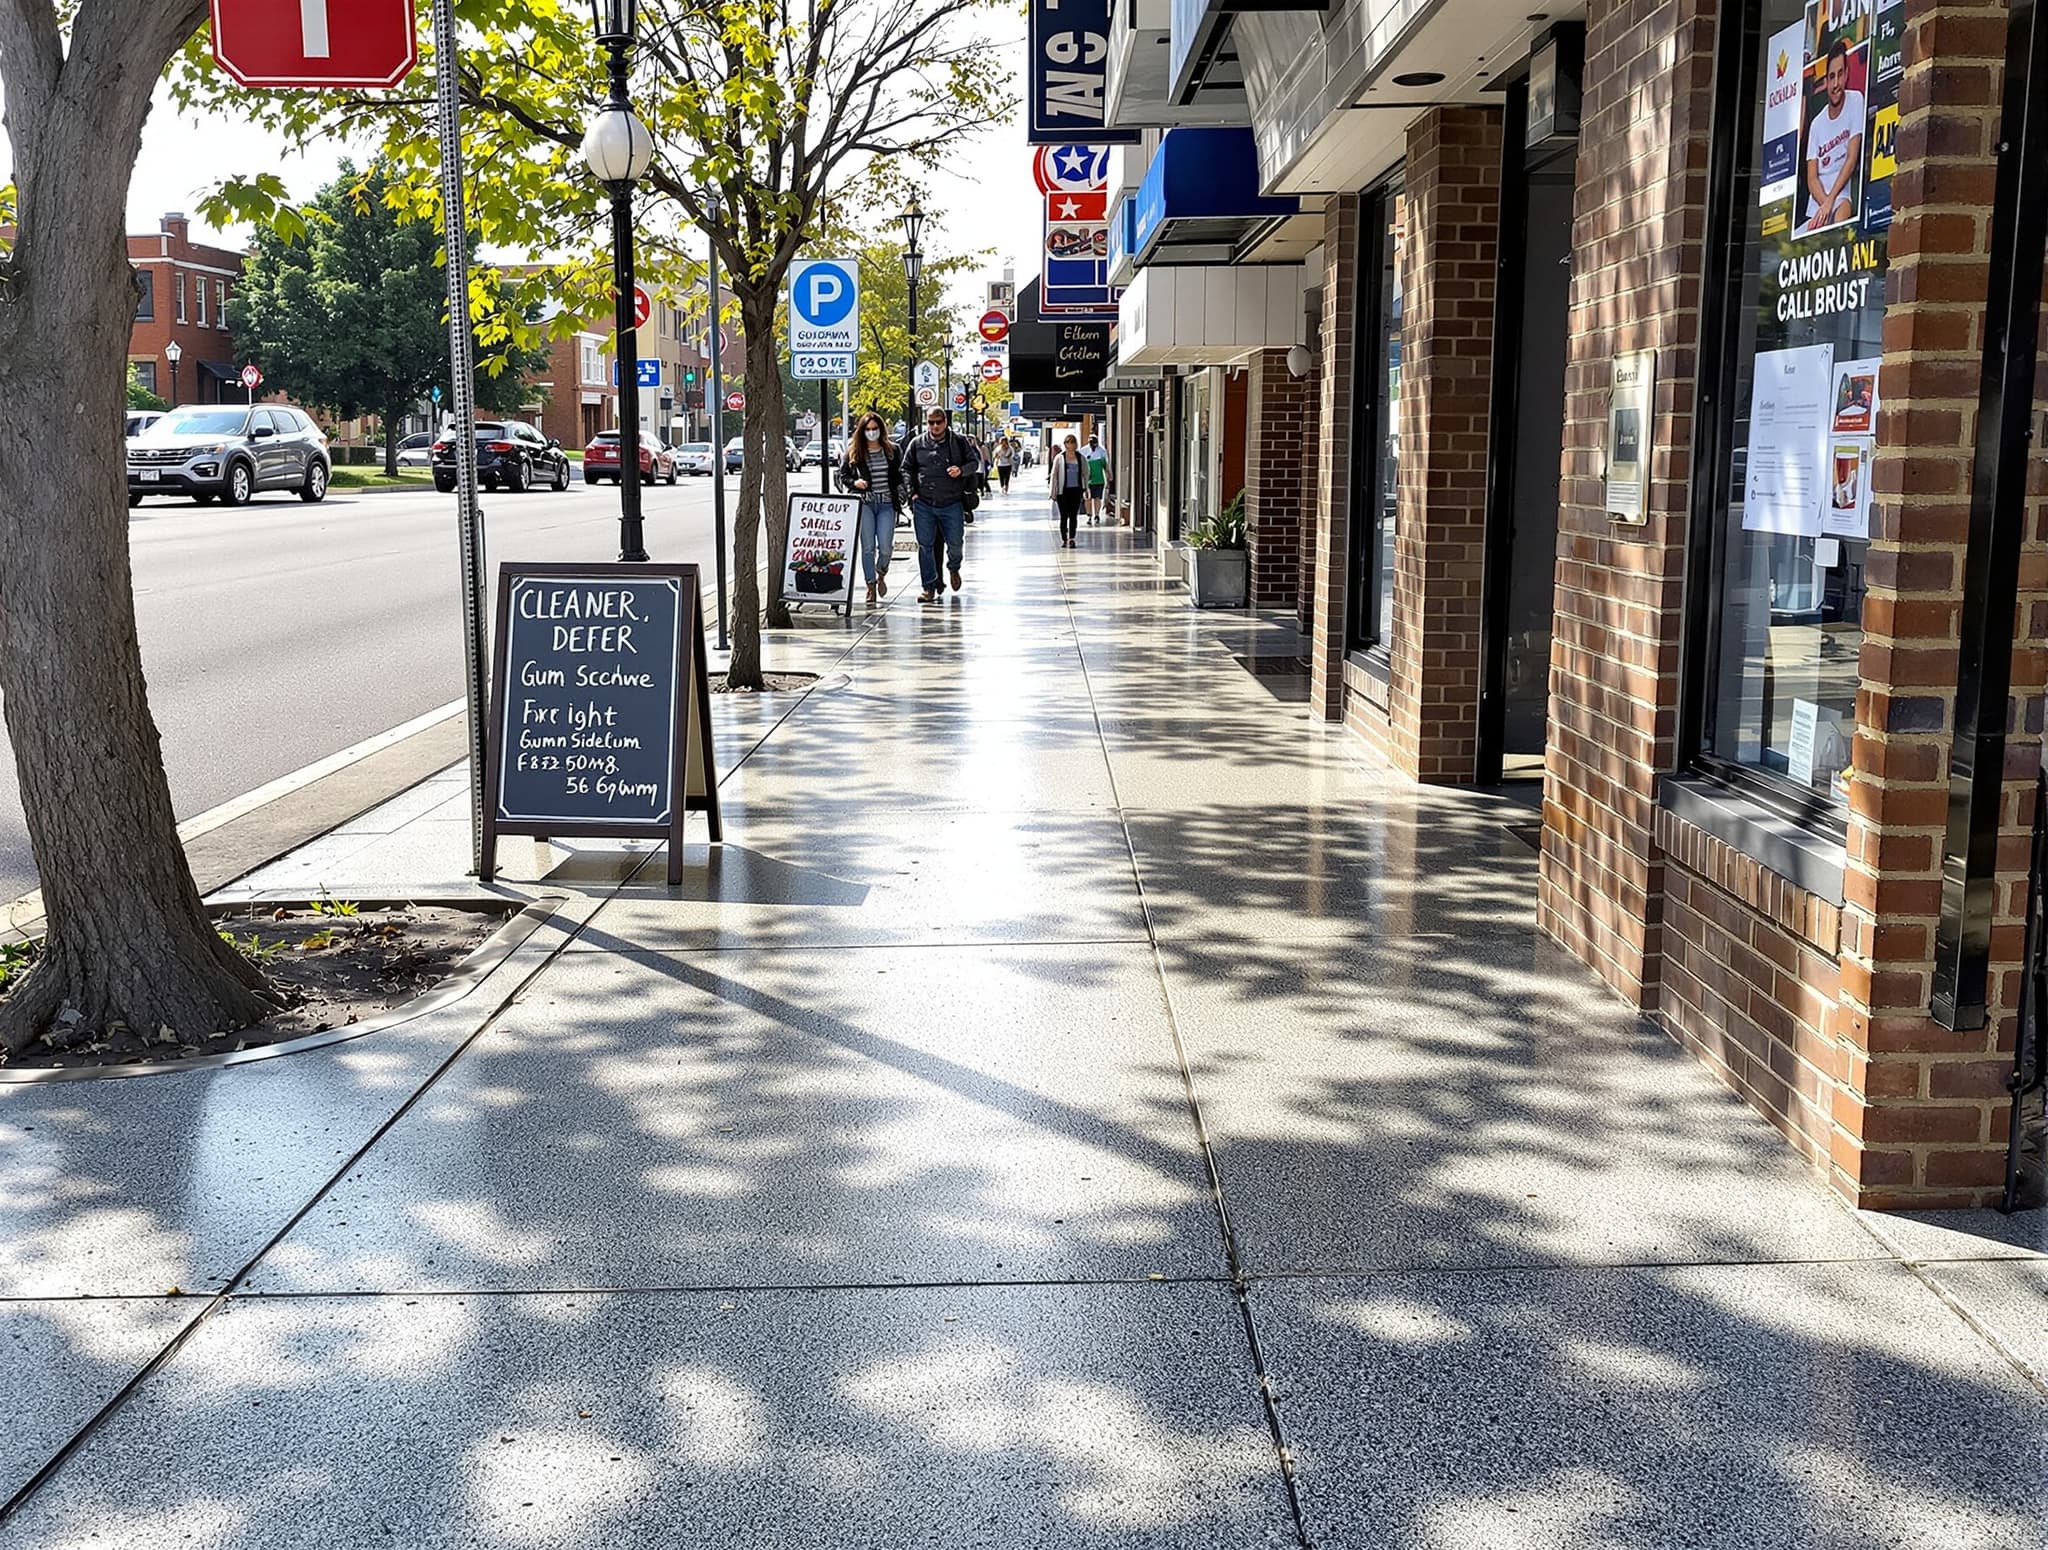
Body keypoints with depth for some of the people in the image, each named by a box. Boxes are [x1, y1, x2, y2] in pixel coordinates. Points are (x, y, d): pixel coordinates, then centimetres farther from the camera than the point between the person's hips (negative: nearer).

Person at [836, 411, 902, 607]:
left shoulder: (892, 450, 9)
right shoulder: (854, 452, 5)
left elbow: (900, 475, 16)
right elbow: (842, 475, 10)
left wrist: (900, 498, 6)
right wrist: (854, 482, -9)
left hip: (887, 504, 1)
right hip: (864, 503, -1)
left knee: (885, 547, -5)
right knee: (868, 547, -4)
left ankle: (881, 574, 26)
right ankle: (871, 586, 5)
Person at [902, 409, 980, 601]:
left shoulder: (959, 443, 4)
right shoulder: (917, 444, 6)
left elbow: (974, 462, 9)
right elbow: (906, 469, 12)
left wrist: (962, 470, -12)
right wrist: (911, 492, 0)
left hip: (952, 504, -1)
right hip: (923, 504, 1)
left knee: (955, 543, 4)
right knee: (925, 546, 1)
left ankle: (954, 568, 38)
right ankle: (930, 587, 9)